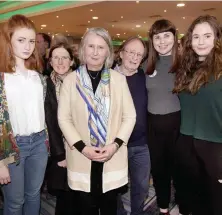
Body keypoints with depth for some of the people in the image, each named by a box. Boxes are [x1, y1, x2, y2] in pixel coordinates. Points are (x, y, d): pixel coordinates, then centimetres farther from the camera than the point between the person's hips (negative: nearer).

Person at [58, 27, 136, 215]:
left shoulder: (119, 79, -4)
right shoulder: (71, 80, -4)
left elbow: (130, 116, -1)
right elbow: (63, 118, -3)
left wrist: (115, 144, -11)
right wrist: (82, 147, -12)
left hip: (113, 157, 1)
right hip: (82, 158, 0)